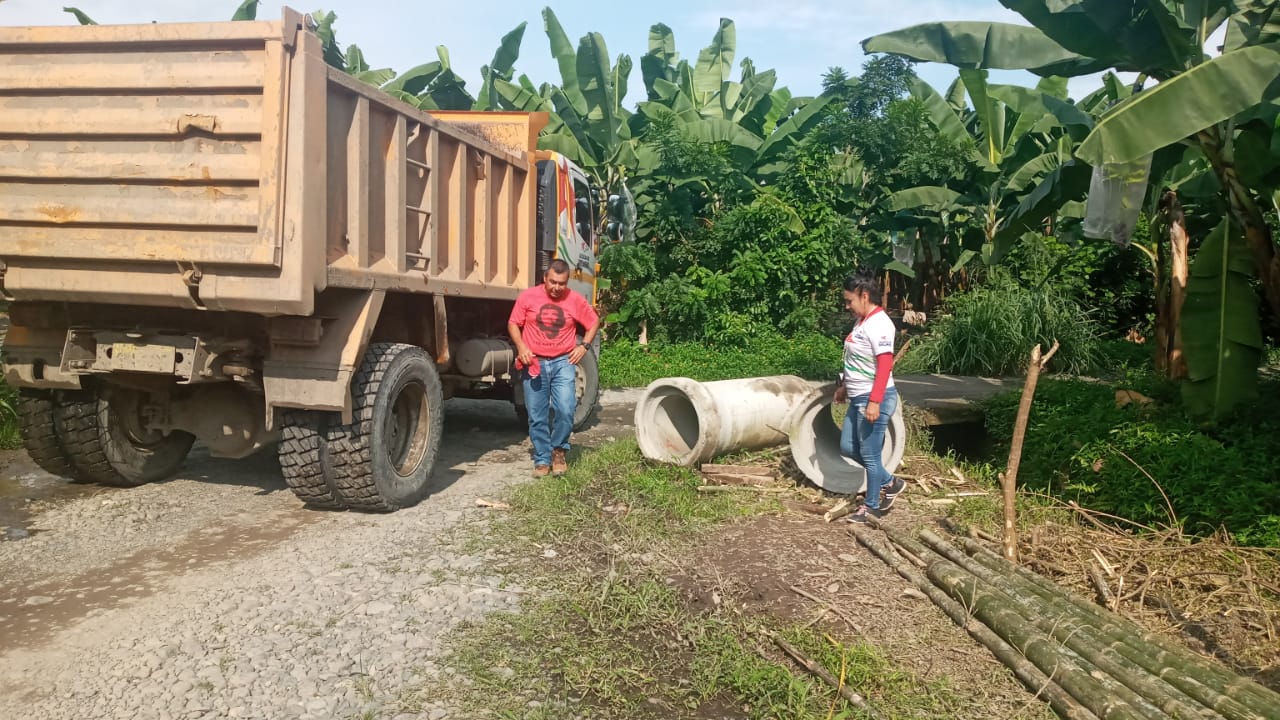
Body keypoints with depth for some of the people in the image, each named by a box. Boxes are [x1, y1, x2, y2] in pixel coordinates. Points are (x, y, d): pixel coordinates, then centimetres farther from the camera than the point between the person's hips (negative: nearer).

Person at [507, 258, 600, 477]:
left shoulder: (575, 300, 0)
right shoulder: (528, 297, -2)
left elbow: (594, 322, 13)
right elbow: (513, 324, 5)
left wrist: (584, 345, 1)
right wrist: (521, 346, -10)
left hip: (563, 363, 0)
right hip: (534, 363, 1)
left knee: (565, 410, -14)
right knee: (537, 417, 3)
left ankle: (559, 450, 10)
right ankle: (542, 459, 16)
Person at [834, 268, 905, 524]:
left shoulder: (879, 324, -18)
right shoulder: (861, 321, 11)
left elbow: (885, 365, -23)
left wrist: (874, 402, -26)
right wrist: (844, 386, 26)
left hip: (874, 399, -10)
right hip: (858, 398, 10)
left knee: (869, 454, 1)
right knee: (847, 448, 15)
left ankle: (872, 506, 16)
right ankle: (890, 483, 28)